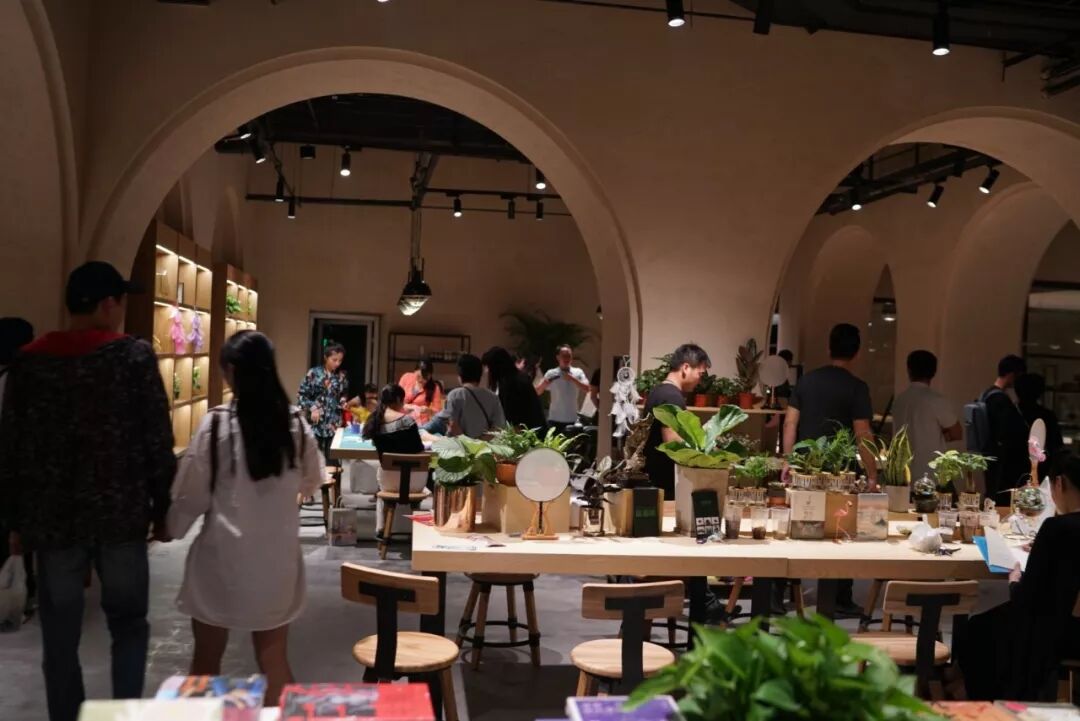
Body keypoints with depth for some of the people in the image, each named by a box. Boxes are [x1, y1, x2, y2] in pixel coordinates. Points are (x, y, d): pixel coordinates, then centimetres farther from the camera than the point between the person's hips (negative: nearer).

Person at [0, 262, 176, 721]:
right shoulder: (134, 355, -6)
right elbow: (158, 440, -7)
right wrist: (162, 507, 2)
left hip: (53, 519, 2)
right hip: (121, 515, -1)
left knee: (60, 640, 12)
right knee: (128, 625, 16)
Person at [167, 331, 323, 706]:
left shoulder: (216, 423, -14)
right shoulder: (297, 425, -5)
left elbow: (191, 494, -7)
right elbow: (311, 483, 11)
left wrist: (172, 528, 12)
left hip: (222, 556, -2)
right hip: (276, 558, 3)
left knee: (206, 661, 16)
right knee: (275, 662, 14)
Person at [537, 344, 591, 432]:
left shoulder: (578, 372, 3)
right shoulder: (551, 374, -1)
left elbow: (586, 388, -9)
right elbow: (537, 392, -5)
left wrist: (572, 379, -18)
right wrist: (544, 383, -25)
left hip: (572, 419, 2)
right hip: (555, 419, -2)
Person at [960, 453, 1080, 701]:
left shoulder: (1058, 527, -24)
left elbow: (1026, 600, -17)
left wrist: (1014, 580, 2)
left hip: (1058, 633, -7)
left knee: (975, 633, 16)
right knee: (994, 622, 26)